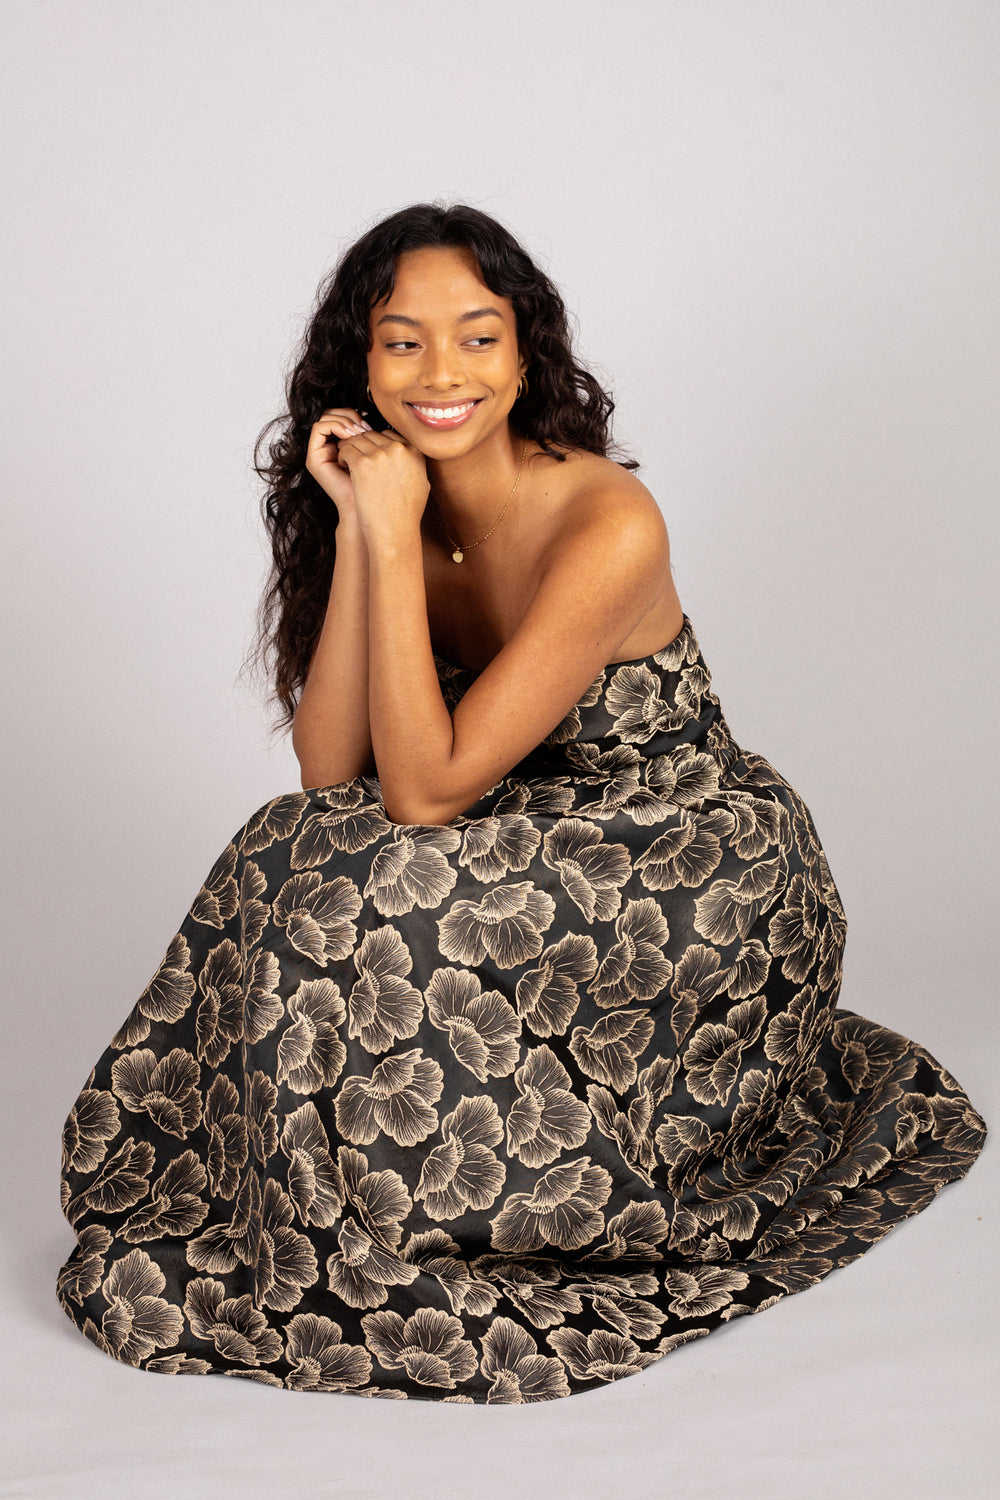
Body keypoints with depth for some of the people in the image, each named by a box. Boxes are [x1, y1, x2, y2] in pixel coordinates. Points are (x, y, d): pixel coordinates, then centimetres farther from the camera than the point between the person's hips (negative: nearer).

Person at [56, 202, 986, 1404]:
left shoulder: (608, 525, -25)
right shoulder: (389, 507, -3)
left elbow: (426, 791, -27)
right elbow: (329, 777, -13)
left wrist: (396, 538, -27)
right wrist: (356, 528, -18)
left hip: (710, 888, -6)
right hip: (552, 872, 7)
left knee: (372, 898, -26)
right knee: (302, 858, -17)